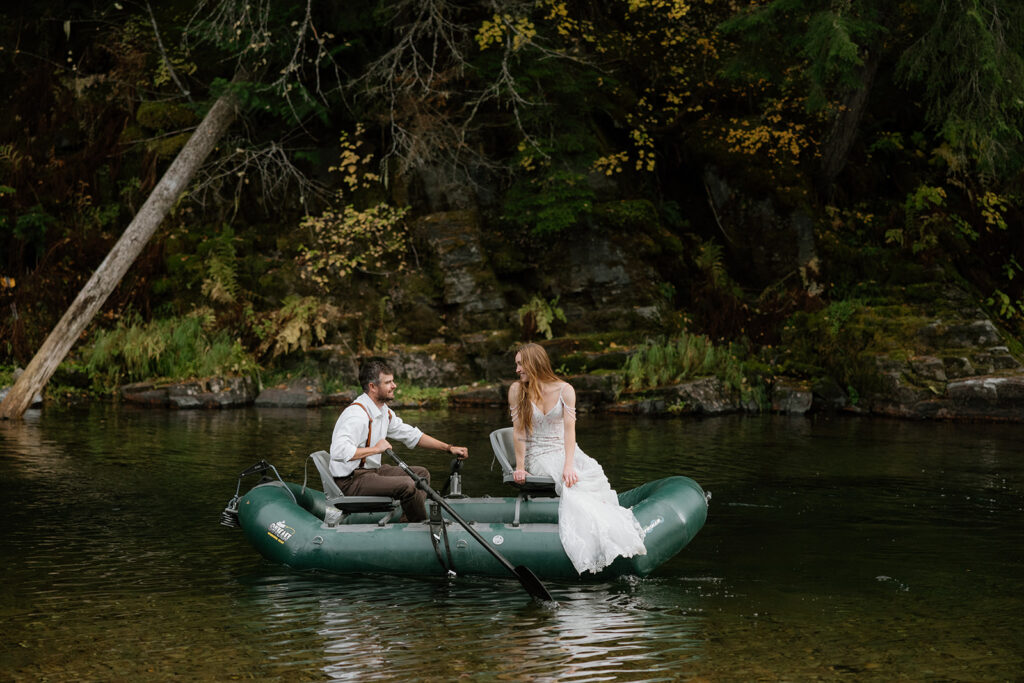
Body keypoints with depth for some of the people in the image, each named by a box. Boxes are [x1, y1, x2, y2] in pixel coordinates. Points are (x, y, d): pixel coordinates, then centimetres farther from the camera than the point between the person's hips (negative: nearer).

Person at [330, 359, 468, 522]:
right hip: (350, 480, -11)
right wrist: (376, 449, -26)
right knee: (407, 485, -25)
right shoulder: (357, 414, -22)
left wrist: (449, 448, 13)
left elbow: (412, 435, 19)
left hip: (371, 470, 11)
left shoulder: (384, 412, 9)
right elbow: (338, 451, -35)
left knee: (421, 473, 13)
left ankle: (407, 523, 4)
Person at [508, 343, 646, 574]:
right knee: (573, 485, -31)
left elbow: (569, 428, -11)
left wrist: (569, 465, -24)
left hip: (565, 451, 2)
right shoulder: (517, 390, -2)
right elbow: (518, 431, -4)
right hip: (538, 457, -2)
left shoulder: (564, 390, -2)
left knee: (593, 473, -30)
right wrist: (520, 467, -12)